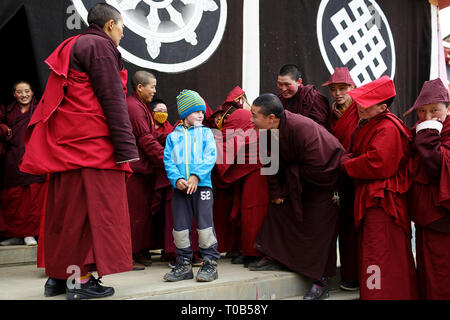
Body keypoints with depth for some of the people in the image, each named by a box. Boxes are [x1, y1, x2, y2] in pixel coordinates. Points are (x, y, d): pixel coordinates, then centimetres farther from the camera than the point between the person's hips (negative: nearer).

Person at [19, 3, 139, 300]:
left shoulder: (71, 47, 24)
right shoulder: (100, 46, -5)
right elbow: (112, 99, -13)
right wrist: (126, 147, -15)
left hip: (64, 142, 9)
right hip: (91, 142, -9)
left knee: (67, 207, 10)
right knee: (90, 205, -7)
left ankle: (58, 275, 15)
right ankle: (80, 279, -5)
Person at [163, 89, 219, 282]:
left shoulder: (206, 132, 11)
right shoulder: (173, 136, 15)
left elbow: (210, 157, 0)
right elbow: (168, 160, 7)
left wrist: (196, 175, -14)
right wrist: (177, 179, -10)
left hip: (202, 184, -2)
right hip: (180, 187, 2)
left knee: (205, 224, -6)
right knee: (180, 226, 4)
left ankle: (210, 263, 5)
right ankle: (184, 265, 15)